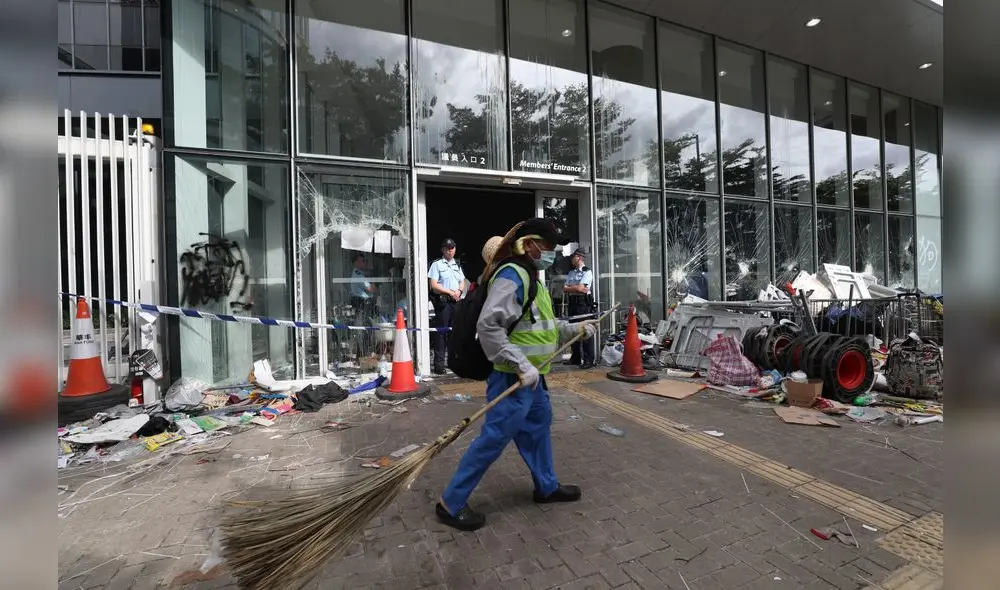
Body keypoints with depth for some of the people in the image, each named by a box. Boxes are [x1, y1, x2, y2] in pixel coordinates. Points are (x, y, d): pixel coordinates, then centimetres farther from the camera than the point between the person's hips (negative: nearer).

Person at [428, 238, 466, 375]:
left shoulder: (457, 265, 17)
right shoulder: (436, 264, -2)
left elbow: (462, 282, 18)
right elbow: (434, 285, -8)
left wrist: (459, 290, -3)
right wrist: (450, 292, -13)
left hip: (456, 301, 6)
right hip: (442, 301, -6)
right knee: (441, 332, -5)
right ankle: (439, 364, 0)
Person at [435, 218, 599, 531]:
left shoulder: (530, 277, 15)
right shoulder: (512, 276, -19)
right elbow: (488, 326, -28)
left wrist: (575, 329, 15)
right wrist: (521, 365, -28)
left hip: (532, 375, 11)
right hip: (513, 377, -11)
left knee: (539, 426, 22)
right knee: (494, 438, -3)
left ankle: (547, 487, 43)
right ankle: (451, 503, 14)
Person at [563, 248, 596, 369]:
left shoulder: (587, 272, -6)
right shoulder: (571, 273, 16)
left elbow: (580, 287, -17)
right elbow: (564, 289, 7)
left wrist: (568, 288, -1)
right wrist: (577, 288, -10)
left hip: (583, 304, -8)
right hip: (572, 304, 8)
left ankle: (589, 360, -2)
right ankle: (576, 358, 22)